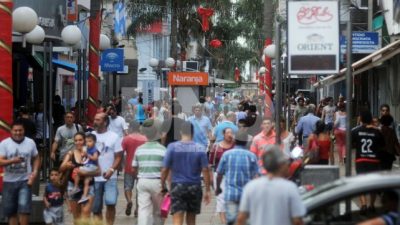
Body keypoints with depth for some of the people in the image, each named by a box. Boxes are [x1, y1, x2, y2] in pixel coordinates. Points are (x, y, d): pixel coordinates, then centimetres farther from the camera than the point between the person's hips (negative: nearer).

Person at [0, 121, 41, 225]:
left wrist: (35, 172, -4)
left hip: (25, 181, -1)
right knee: (10, 210, 8)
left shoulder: (30, 142, 3)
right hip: (9, 181, 1)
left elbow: (36, 158, 12)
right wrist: (12, 160, -28)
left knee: (24, 208, -12)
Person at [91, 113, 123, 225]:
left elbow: (118, 157, -2)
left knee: (110, 203, -14)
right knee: (95, 207, 7)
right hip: (94, 177, 3)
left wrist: (111, 170, -18)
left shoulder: (114, 137, 0)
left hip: (109, 177, -3)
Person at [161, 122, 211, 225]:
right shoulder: (200, 148, -3)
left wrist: (163, 186, 6)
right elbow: (205, 170, -4)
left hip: (177, 186, -2)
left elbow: (165, 169, -4)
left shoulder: (172, 147, -4)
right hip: (195, 187, 2)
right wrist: (207, 190, 2)